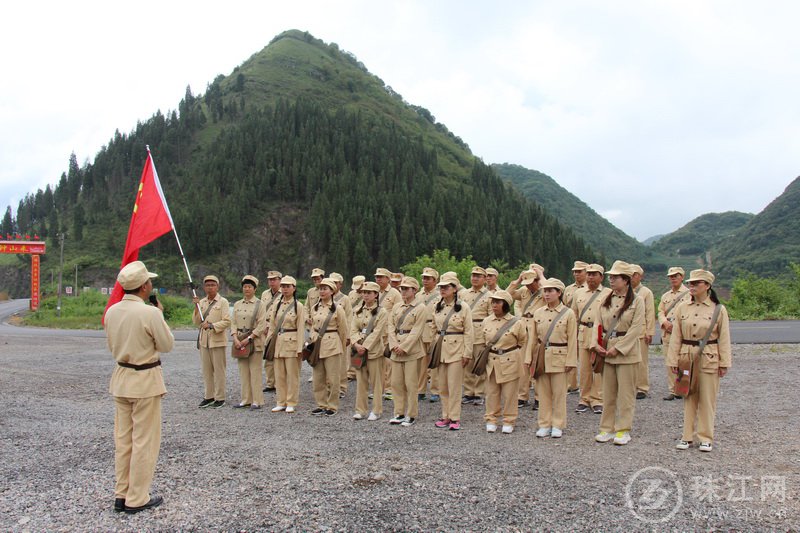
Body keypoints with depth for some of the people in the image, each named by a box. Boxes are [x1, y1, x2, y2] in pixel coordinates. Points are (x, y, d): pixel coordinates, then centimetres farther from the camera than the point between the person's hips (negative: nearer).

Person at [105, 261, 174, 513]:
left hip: (121, 378, 7)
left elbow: (112, 345, 13)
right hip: (145, 380, -7)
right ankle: (137, 499, 12)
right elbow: (167, 345, -10)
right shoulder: (150, 313, -21)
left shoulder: (112, 311, 0)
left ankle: (121, 495, 25)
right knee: (144, 441, 4)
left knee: (122, 439, 16)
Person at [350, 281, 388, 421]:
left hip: (374, 350, -5)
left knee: (376, 381, 2)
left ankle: (376, 410, 11)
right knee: (361, 381, 9)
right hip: (359, 349, 5)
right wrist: (357, 344, -15)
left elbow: (376, 332, -13)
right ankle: (360, 410, 16)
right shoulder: (358, 311, 10)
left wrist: (365, 347, -18)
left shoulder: (382, 312, -5)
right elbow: (353, 329, 2)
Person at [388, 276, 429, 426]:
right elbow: (391, 327, 7)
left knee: (411, 385, -2)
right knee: (396, 383, 9)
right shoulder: (396, 307, 14)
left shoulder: (421, 308, -4)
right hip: (396, 350, 6)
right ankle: (399, 413, 19)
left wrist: (404, 347, -17)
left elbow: (416, 331, -12)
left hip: (412, 350, -6)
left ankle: (411, 415, 8)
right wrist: (394, 345, -7)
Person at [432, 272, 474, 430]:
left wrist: (467, 353, -10)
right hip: (440, 349, 5)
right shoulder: (437, 308, 10)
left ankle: (454, 418, 6)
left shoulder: (463, 307, -6)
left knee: (454, 386, -3)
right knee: (442, 386, 9)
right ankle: (446, 416, 19)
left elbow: (468, 332, -6)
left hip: (456, 349, -5)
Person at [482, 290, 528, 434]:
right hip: (491, 362, 3)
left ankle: (509, 422, 19)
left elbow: (523, 343, 3)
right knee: (491, 393, 10)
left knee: (509, 395, 6)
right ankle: (491, 420, 22)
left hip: (510, 363, -3)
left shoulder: (517, 323, -9)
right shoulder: (486, 321, 2)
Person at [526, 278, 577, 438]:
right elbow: (533, 338, 8)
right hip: (541, 357, 4)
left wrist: (570, 361, -9)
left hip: (559, 357, -3)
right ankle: (544, 424, 18)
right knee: (543, 392, 8)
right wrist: (529, 358, 4)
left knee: (559, 393, 3)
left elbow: (572, 340, -5)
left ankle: (557, 425, 15)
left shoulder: (568, 313, -4)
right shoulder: (538, 313, 6)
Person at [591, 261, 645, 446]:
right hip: (606, 351, 5)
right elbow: (598, 323, 10)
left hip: (626, 352, -5)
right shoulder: (606, 300, 9)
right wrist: (596, 344, -5)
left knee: (625, 393, 2)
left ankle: (623, 430, 13)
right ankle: (607, 428, 20)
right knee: (608, 392, 11)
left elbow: (636, 328, -13)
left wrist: (618, 348, -16)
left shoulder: (637, 301, -7)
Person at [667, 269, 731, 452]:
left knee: (707, 400, 5)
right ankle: (687, 437, 18)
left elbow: (724, 339, -1)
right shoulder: (682, 307, 3)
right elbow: (676, 336, 4)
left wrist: (724, 363, -3)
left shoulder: (719, 309, -3)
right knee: (689, 398, 9)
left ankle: (706, 438, 17)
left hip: (709, 359, -2)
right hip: (687, 357, 2)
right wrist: (674, 360, 2)